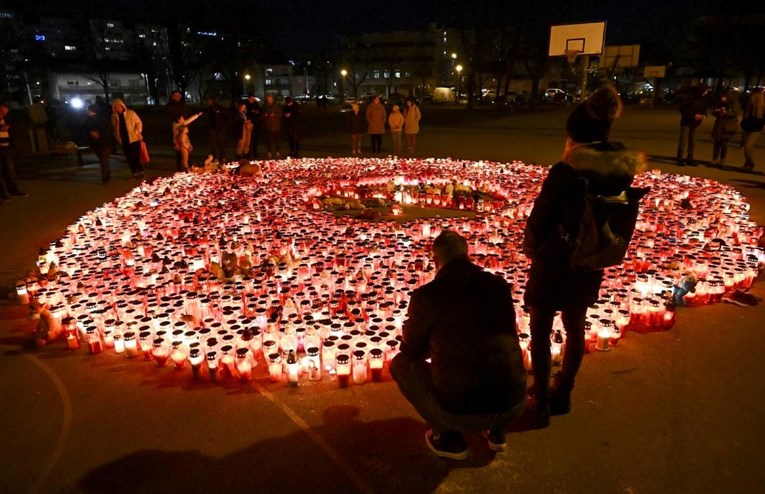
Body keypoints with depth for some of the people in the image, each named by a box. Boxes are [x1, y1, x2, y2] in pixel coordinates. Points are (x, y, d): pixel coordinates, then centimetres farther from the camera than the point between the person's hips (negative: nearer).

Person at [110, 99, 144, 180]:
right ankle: (135, 174, 14)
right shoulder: (114, 116, 8)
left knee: (136, 156, -6)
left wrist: (137, 132, -12)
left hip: (133, 138, -3)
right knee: (129, 158, 5)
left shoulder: (130, 113, -1)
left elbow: (139, 123, 1)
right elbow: (113, 128, 17)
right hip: (123, 140, 3)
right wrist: (116, 137, 7)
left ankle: (141, 173, 4)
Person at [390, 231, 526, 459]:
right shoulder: (500, 285, 3)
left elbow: (412, 350, 6)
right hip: (515, 404, 5)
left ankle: (448, 436, 15)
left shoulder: (426, 295, -10)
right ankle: (496, 429, 27)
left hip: (460, 411, -4)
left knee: (401, 364, 17)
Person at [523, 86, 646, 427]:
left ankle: (541, 403, 21)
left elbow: (539, 220, -15)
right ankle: (562, 395, 39)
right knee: (575, 328, 22)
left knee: (540, 331, 11)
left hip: (554, 263, -6)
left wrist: (532, 249, 4)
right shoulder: (622, 171, -4)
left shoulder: (565, 172, -22)